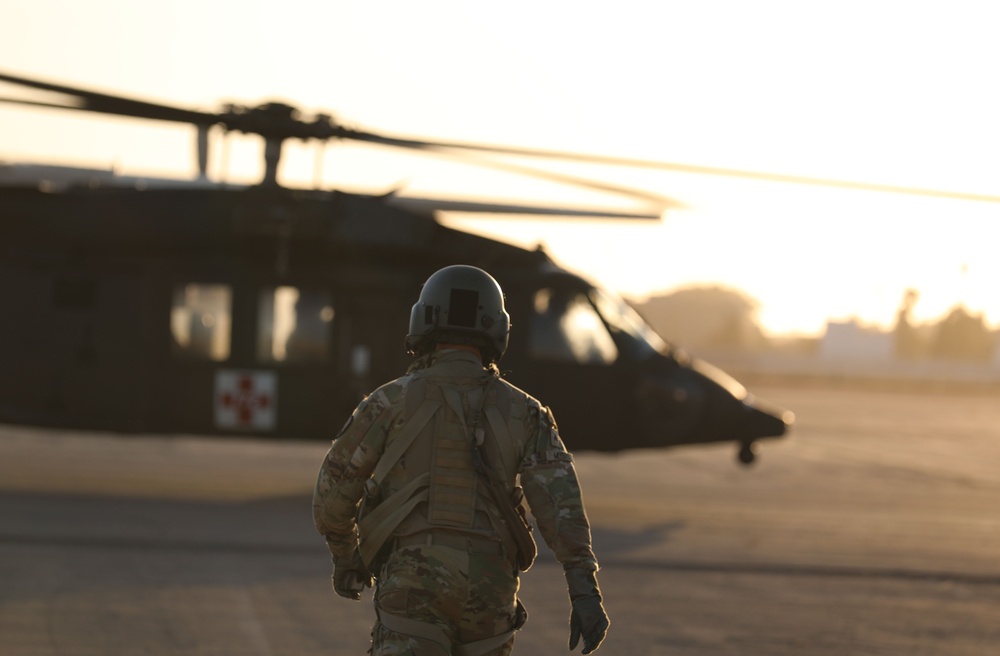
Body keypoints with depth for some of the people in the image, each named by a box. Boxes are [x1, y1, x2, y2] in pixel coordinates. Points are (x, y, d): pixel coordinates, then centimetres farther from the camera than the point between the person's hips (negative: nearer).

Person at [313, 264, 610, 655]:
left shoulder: (392, 401, 2)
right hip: (488, 590, 3)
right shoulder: (522, 412, 7)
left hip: (413, 583, -3)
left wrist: (344, 554, 27)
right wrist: (585, 592, -14)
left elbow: (334, 488, 8)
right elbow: (560, 500, -6)